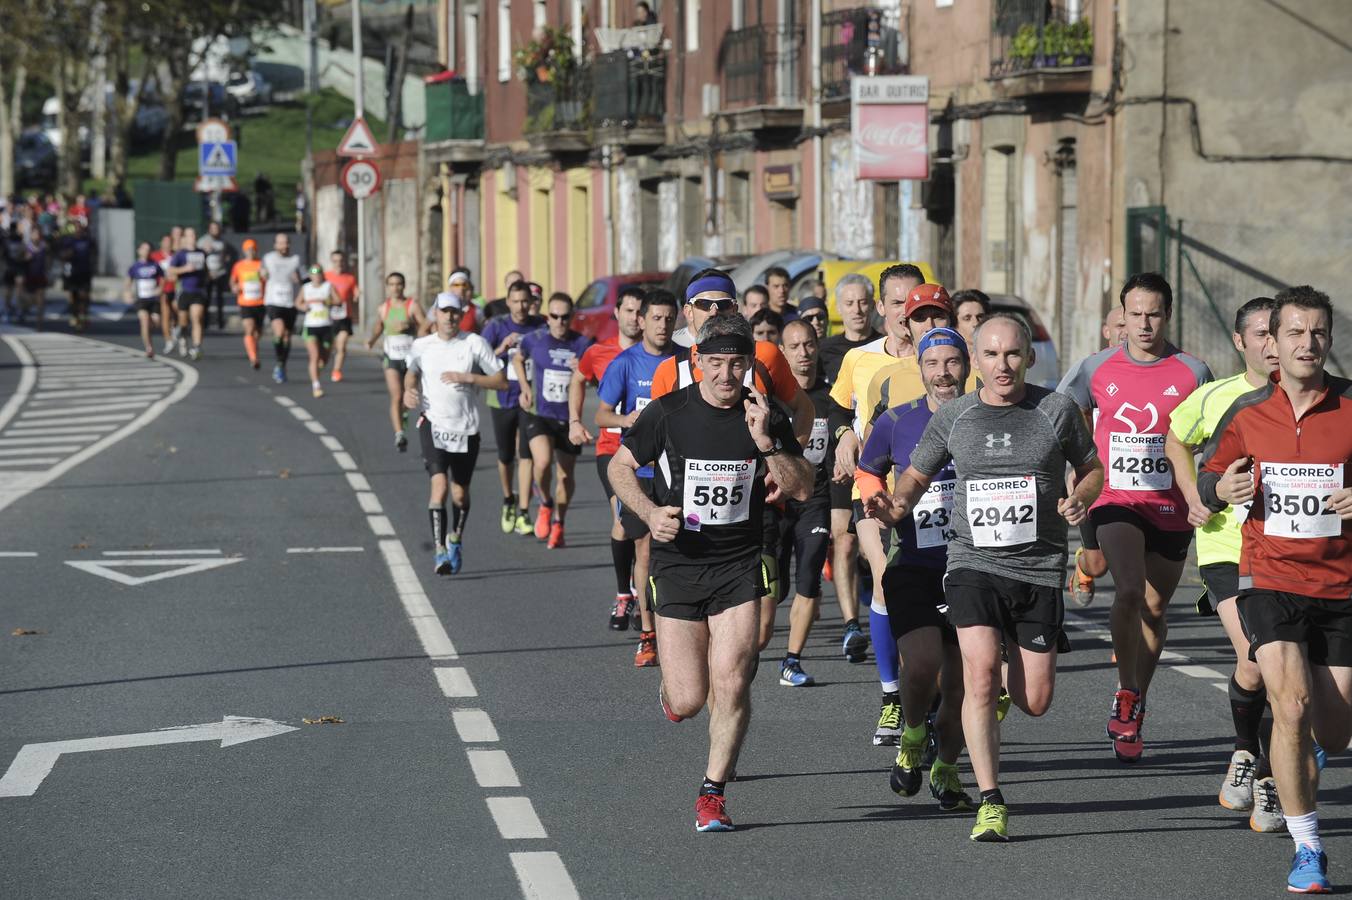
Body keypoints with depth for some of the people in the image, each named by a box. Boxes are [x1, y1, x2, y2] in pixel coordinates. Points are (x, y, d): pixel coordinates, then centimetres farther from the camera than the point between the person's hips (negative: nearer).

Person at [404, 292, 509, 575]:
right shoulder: (421, 346, 4)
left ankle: (455, 541, 37)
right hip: (433, 424, 0)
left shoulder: (474, 344, -2)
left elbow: (501, 381, -1)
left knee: (460, 494, 10)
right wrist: (409, 390, 4)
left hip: (466, 428, 0)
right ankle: (440, 550, -17)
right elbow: (412, 372, 25)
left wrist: (467, 377, -12)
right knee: (439, 484, -19)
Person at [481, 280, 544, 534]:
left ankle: (523, 513, -10)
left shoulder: (540, 327, -3)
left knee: (526, 454, -11)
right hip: (503, 398, 1)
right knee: (506, 456, 12)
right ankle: (509, 501, 38)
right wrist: (503, 348, -26)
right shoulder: (496, 326, -6)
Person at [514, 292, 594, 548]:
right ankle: (545, 504, 6)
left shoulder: (583, 344, -5)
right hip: (539, 414, -1)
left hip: (569, 418, 1)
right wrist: (525, 387, 9)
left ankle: (558, 525, 31)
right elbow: (518, 359, 19)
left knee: (566, 474, 9)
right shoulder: (534, 340, -3)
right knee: (543, 462, -24)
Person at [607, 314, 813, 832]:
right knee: (687, 702, -3)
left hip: (739, 565, 1)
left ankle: (713, 794, 6)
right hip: (678, 563, -1)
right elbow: (620, 467, 7)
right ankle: (670, 689, 36)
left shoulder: (767, 418, -2)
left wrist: (765, 444, -18)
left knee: (731, 684, -11)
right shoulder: (668, 412, -5)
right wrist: (650, 512, -10)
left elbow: (801, 489, -3)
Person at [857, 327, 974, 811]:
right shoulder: (896, 422, 1)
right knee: (921, 665, -20)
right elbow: (867, 471, 18)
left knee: (960, 682, 5)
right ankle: (912, 736, 11)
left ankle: (945, 769, 29)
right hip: (914, 566, -1)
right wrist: (876, 497, -3)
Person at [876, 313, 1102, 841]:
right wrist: (897, 507, -5)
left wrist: (1079, 499, -7)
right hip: (974, 563, 0)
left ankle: (1010, 687, 41)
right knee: (980, 677, -18)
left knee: (1036, 702, 2)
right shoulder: (952, 418, 4)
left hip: (1040, 567, 1)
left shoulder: (1057, 411, 2)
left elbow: (1092, 468, 14)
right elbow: (917, 474, 17)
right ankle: (990, 803, -14)